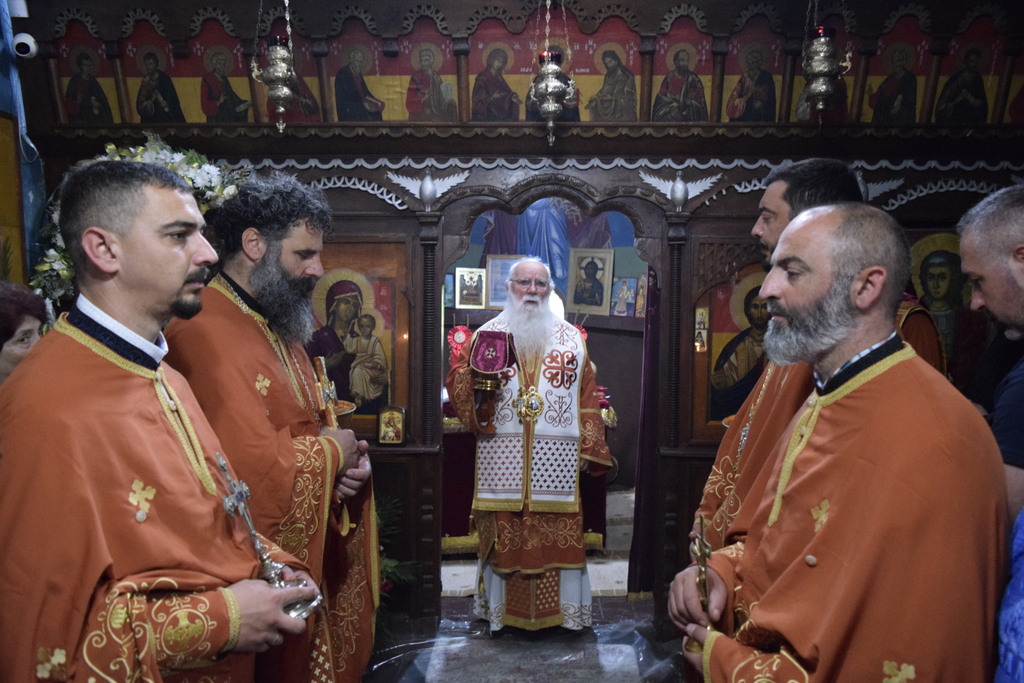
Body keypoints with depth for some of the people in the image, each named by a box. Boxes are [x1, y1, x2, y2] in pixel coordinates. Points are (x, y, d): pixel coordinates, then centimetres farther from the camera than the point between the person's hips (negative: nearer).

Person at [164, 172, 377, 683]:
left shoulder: (278, 328, 10)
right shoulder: (206, 333, -23)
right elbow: (257, 468, -31)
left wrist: (345, 460, -2)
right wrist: (334, 451, -12)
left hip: (308, 552, 9)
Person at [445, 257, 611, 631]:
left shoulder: (572, 339, 9)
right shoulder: (487, 334, 7)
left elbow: (587, 399, 7)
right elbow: (457, 383, 6)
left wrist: (588, 449, 1)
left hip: (556, 459, 1)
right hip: (502, 458, 0)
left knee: (558, 532, 3)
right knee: (503, 533, 3)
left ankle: (561, 608, 18)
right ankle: (501, 608, 19)